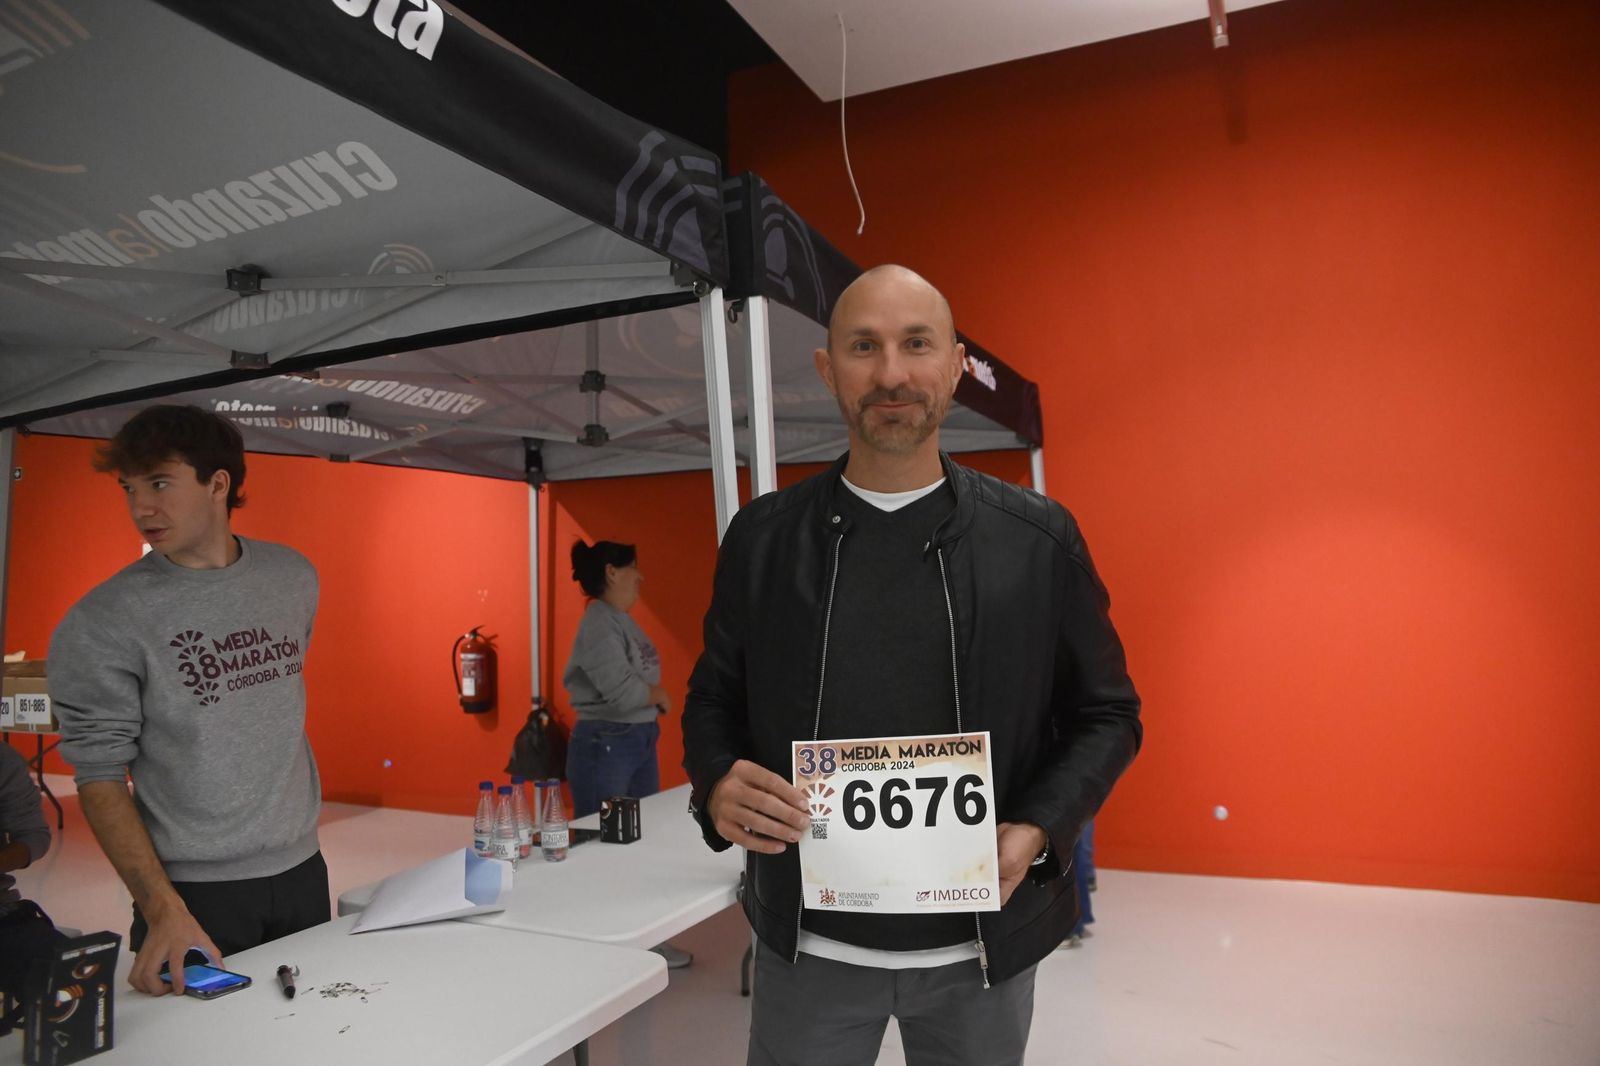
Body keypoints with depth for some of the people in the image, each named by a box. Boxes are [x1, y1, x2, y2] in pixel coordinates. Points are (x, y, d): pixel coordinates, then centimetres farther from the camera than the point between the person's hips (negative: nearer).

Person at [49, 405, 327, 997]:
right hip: (194, 890, -4)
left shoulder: (293, 577, 1)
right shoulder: (103, 621, -12)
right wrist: (163, 911, -20)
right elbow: (100, 779, -12)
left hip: (301, 871, 5)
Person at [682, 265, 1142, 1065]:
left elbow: (1105, 713, 1)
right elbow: (713, 698, 6)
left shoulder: (1040, 539, -4)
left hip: (983, 946, 0)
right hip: (807, 945, 1)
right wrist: (718, 787, -14)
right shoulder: (761, 537, -2)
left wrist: (1036, 831, -14)